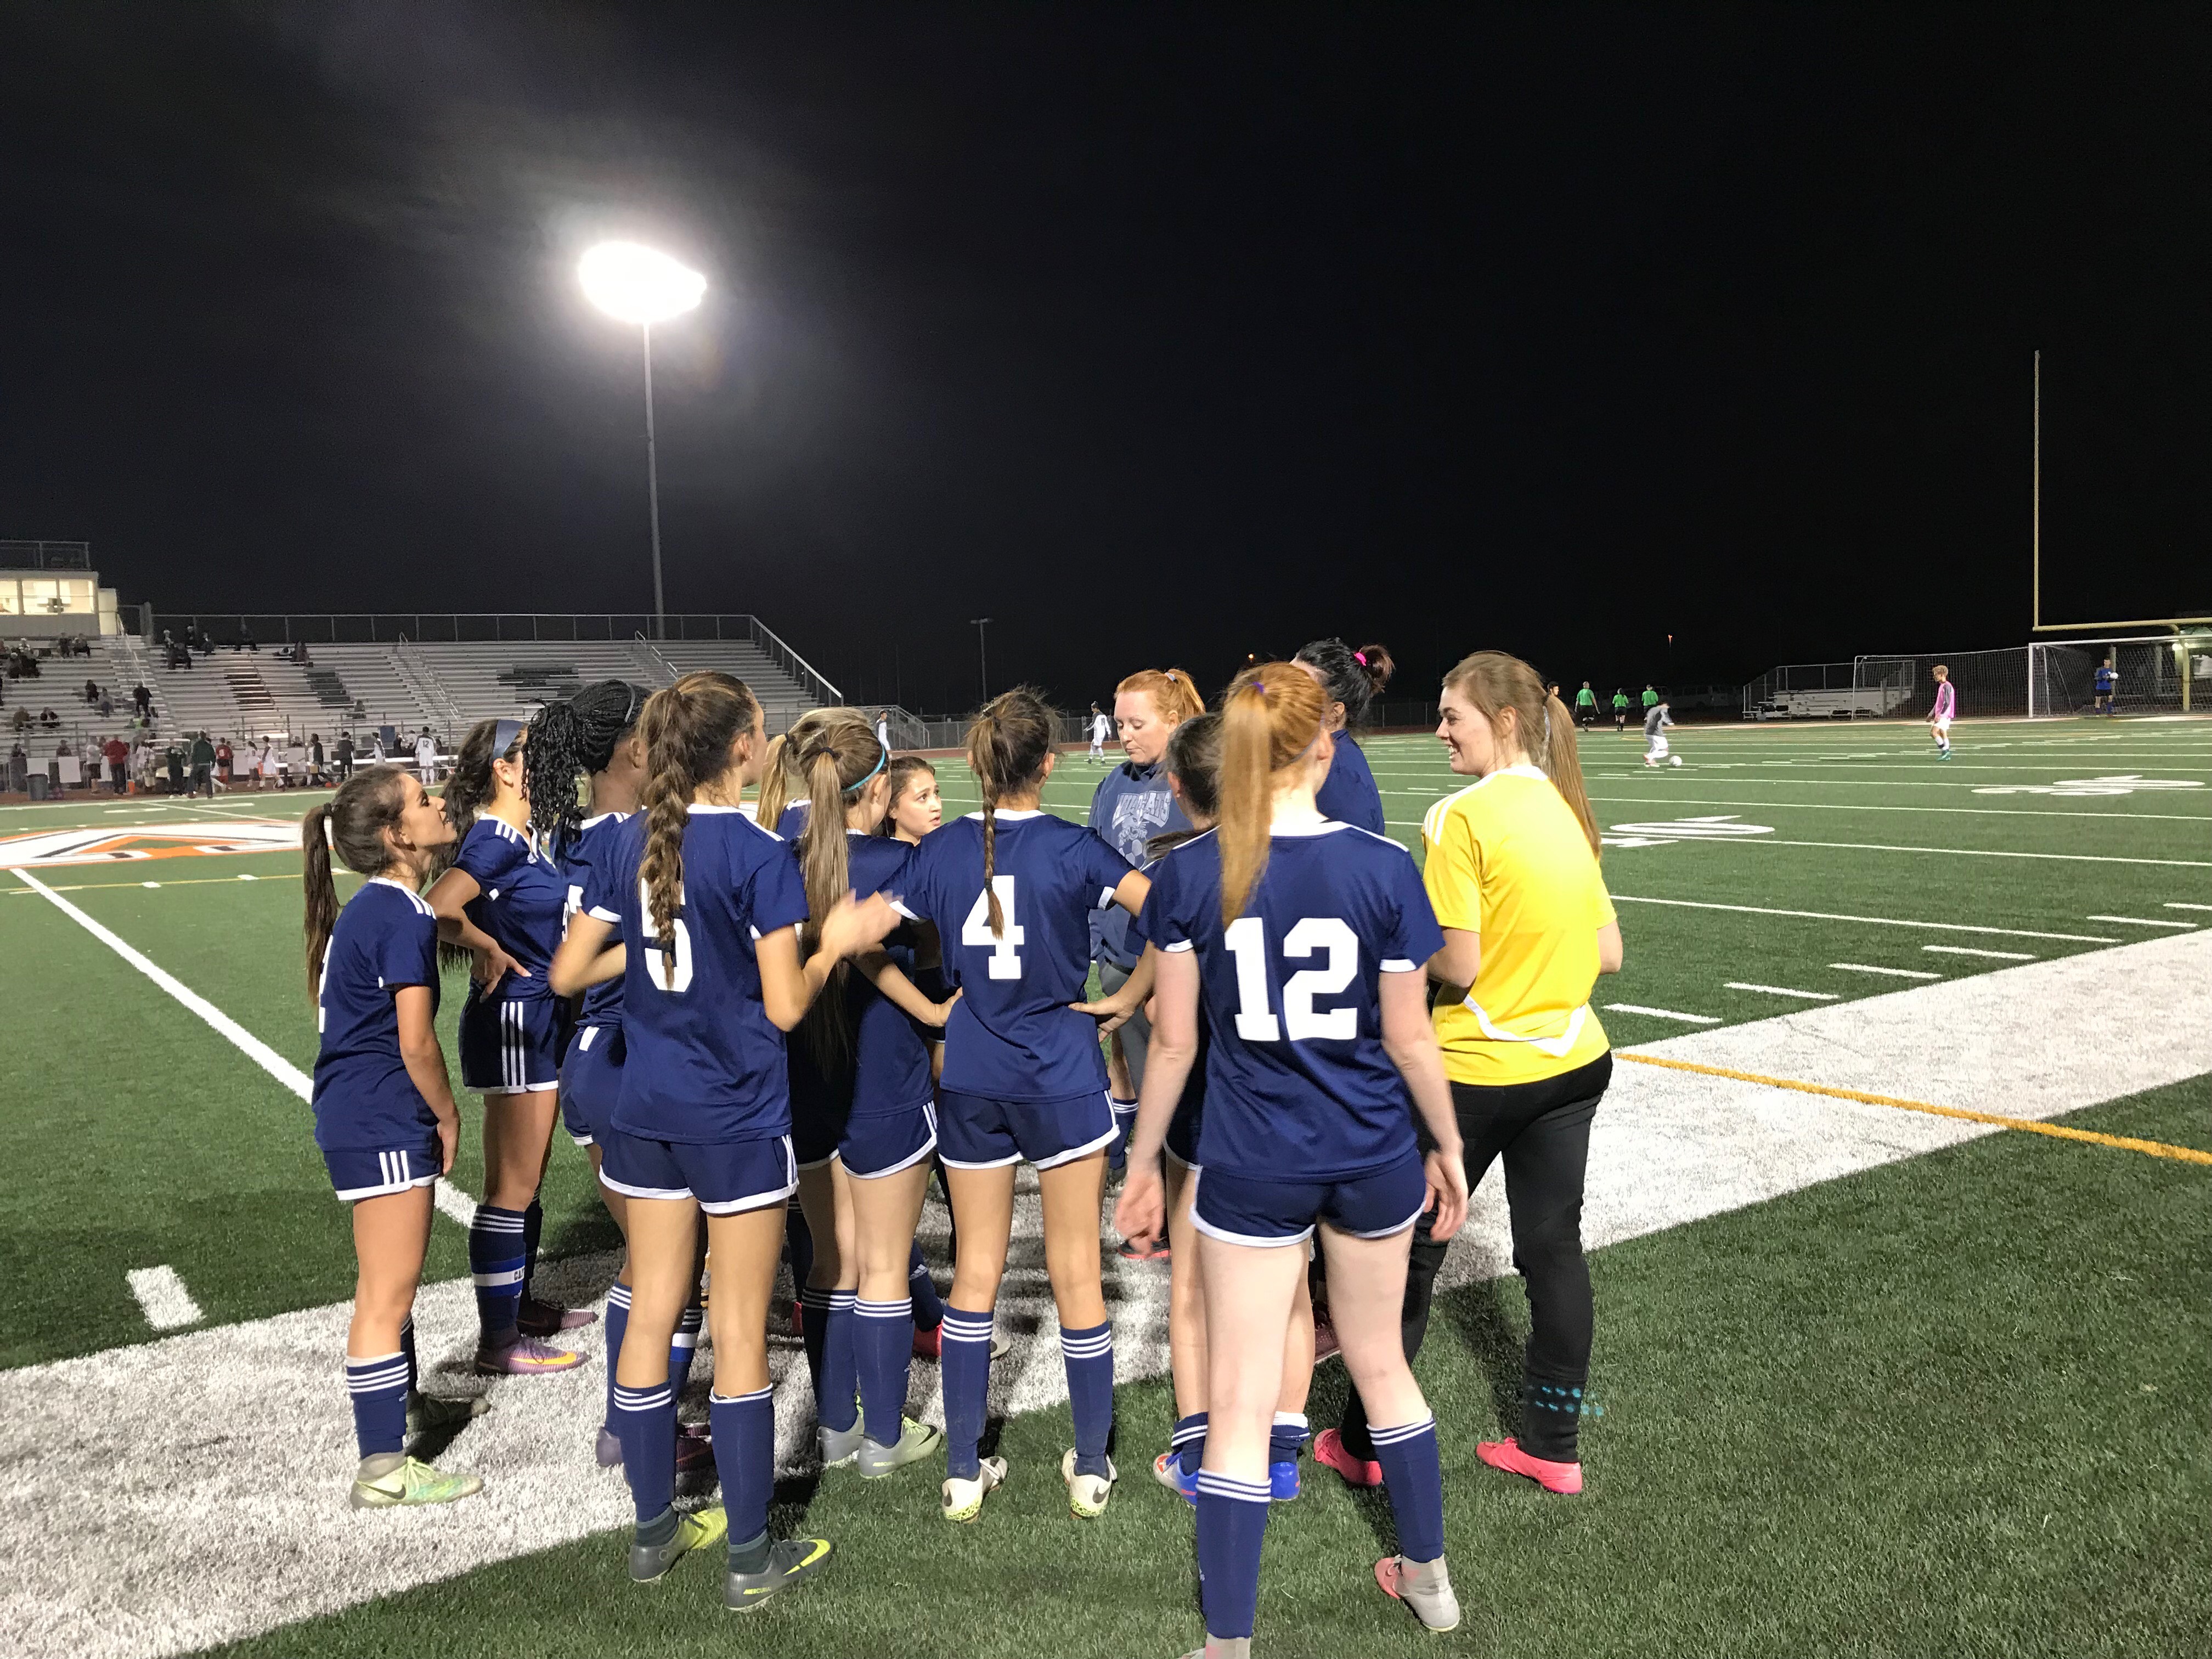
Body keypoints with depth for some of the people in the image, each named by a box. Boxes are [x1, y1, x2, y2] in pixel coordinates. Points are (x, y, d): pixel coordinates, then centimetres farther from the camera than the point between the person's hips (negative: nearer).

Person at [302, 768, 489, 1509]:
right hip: (383, 1121, -10)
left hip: (357, 1113, 10)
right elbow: (416, 1043, -20)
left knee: (390, 1280, 25)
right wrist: (448, 1116, -5)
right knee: (389, 1293, -3)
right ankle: (383, 1469, 6)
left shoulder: (372, 908, 11)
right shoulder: (404, 917, -19)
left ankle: (404, 1404, 43)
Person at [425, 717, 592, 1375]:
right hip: (512, 1021, -9)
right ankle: (498, 1339, 9)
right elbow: (437, 912, -32)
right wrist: (488, 951, -20)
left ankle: (520, 1304, 33)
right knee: (512, 1186, -1)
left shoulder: (523, 838, 10)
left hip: (541, 1021, 9)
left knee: (526, 1177, 19)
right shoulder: (494, 840, -18)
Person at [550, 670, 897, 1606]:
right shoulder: (760, 856, -16)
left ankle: (653, 1530, 30)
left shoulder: (631, 843, 1)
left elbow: (568, 975, 3)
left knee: (650, 1315, 15)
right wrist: (840, 941, -1)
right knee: (740, 1332, 5)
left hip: (644, 1109, 6)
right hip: (736, 1117, -6)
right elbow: (785, 1007, -16)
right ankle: (749, 1556, 17)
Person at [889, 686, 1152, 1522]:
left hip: (970, 1079, 3)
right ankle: (1091, 1468, 19)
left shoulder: (941, 849, -1)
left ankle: (963, 1471, 20)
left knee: (976, 1270, 13)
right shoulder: (1072, 848, -10)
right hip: (1063, 1075, -3)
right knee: (1077, 1273, 8)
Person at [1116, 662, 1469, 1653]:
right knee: (1381, 1364, 24)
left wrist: (1143, 1162, 7)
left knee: (1239, 1403, 8)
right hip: (1373, 1155, 2)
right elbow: (1409, 1038, -4)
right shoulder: (1384, 867, -11)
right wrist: (1448, 1146, 11)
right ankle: (1428, 1577, 42)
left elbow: (1175, 1041, -6)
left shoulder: (1188, 873, -11)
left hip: (1251, 1165, -2)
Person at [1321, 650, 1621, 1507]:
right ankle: (1552, 1445, 25)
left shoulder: (1461, 817, -17)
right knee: (1554, 1248, 14)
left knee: (1410, 1250, 8)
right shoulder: (1567, 812, 5)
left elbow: (1456, 966, -20)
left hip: (1479, 1072, -6)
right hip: (1574, 1061, 7)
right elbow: (1608, 953, 8)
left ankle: (1366, 1443, 21)